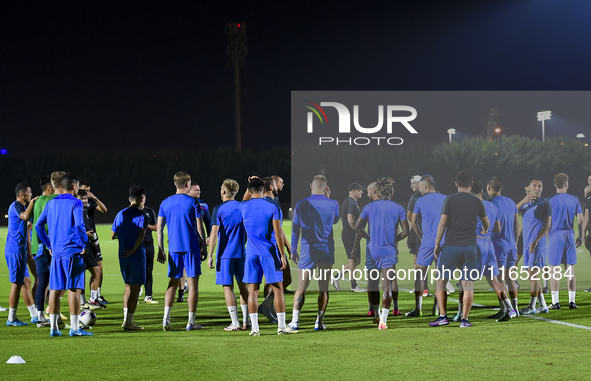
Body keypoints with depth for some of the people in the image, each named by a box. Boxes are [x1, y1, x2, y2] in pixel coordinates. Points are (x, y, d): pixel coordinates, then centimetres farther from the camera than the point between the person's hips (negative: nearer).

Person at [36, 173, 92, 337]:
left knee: (54, 289, 7)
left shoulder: (51, 203, 14)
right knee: (74, 288, -4)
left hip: (56, 252, 6)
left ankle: (54, 328, 7)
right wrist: (85, 244, -8)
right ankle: (74, 328, -5)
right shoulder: (75, 203, -6)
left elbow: (39, 225, 16)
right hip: (73, 251, -6)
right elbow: (79, 224, -19)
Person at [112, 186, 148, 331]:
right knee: (135, 289, 0)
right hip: (137, 257, -6)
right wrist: (133, 250, -19)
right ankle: (129, 322, -1)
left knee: (128, 287, 18)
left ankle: (126, 319, 16)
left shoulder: (120, 214, 9)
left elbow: (113, 235, 14)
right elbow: (141, 235, -26)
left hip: (123, 257, 6)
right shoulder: (141, 216, -11)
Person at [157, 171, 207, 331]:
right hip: (191, 246, -3)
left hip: (173, 248, 3)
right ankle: (191, 322, 3)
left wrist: (160, 250, 11)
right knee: (193, 282, 3)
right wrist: (204, 247, 3)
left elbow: (159, 228, 5)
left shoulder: (165, 203, 6)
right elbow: (199, 228, -5)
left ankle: (166, 318, -4)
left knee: (173, 282, 10)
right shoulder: (192, 202, -4)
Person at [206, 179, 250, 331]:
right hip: (241, 253, 4)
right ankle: (246, 321, 15)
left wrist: (210, 256, -8)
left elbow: (214, 234, -12)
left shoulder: (219, 210, -7)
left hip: (225, 253, -4)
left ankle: (235, 323, -4)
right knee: (243, 285, 14)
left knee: (228, 287, 0)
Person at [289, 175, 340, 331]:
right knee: (323, 288, 7)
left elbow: (295, 229, 3)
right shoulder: (333, 204, -2)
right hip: (326, 250, 0)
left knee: (301, 288, 2)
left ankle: (295, 320, -7)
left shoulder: (301, 204, -2)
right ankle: (319, 322, 4)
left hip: (307, 250, 0)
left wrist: (293, 250, 12)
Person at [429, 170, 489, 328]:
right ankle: (465, 319, -1)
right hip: (470, 247, 2)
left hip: (451, 246, -2)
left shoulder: (449, 200, -3)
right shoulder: (477, 202, 5)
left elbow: (442, 223, -6)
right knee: (467, 284, 3)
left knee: (441, 281, 9)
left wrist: (437, 244, 3)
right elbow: (486, 223, 22)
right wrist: (485, 231, 46)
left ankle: (443, 316, 2)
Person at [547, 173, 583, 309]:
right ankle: (572, 301, 5)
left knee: (554, 270, -1)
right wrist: (580, 237, 16)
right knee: (570, 271, 7)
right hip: (570, 235, 3)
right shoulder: (574, 200, 6)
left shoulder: (551, 201, -4)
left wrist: (545, 238, 3)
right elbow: (580, 220, 7)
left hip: (555, 235, -3)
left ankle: (555, 302, -4)